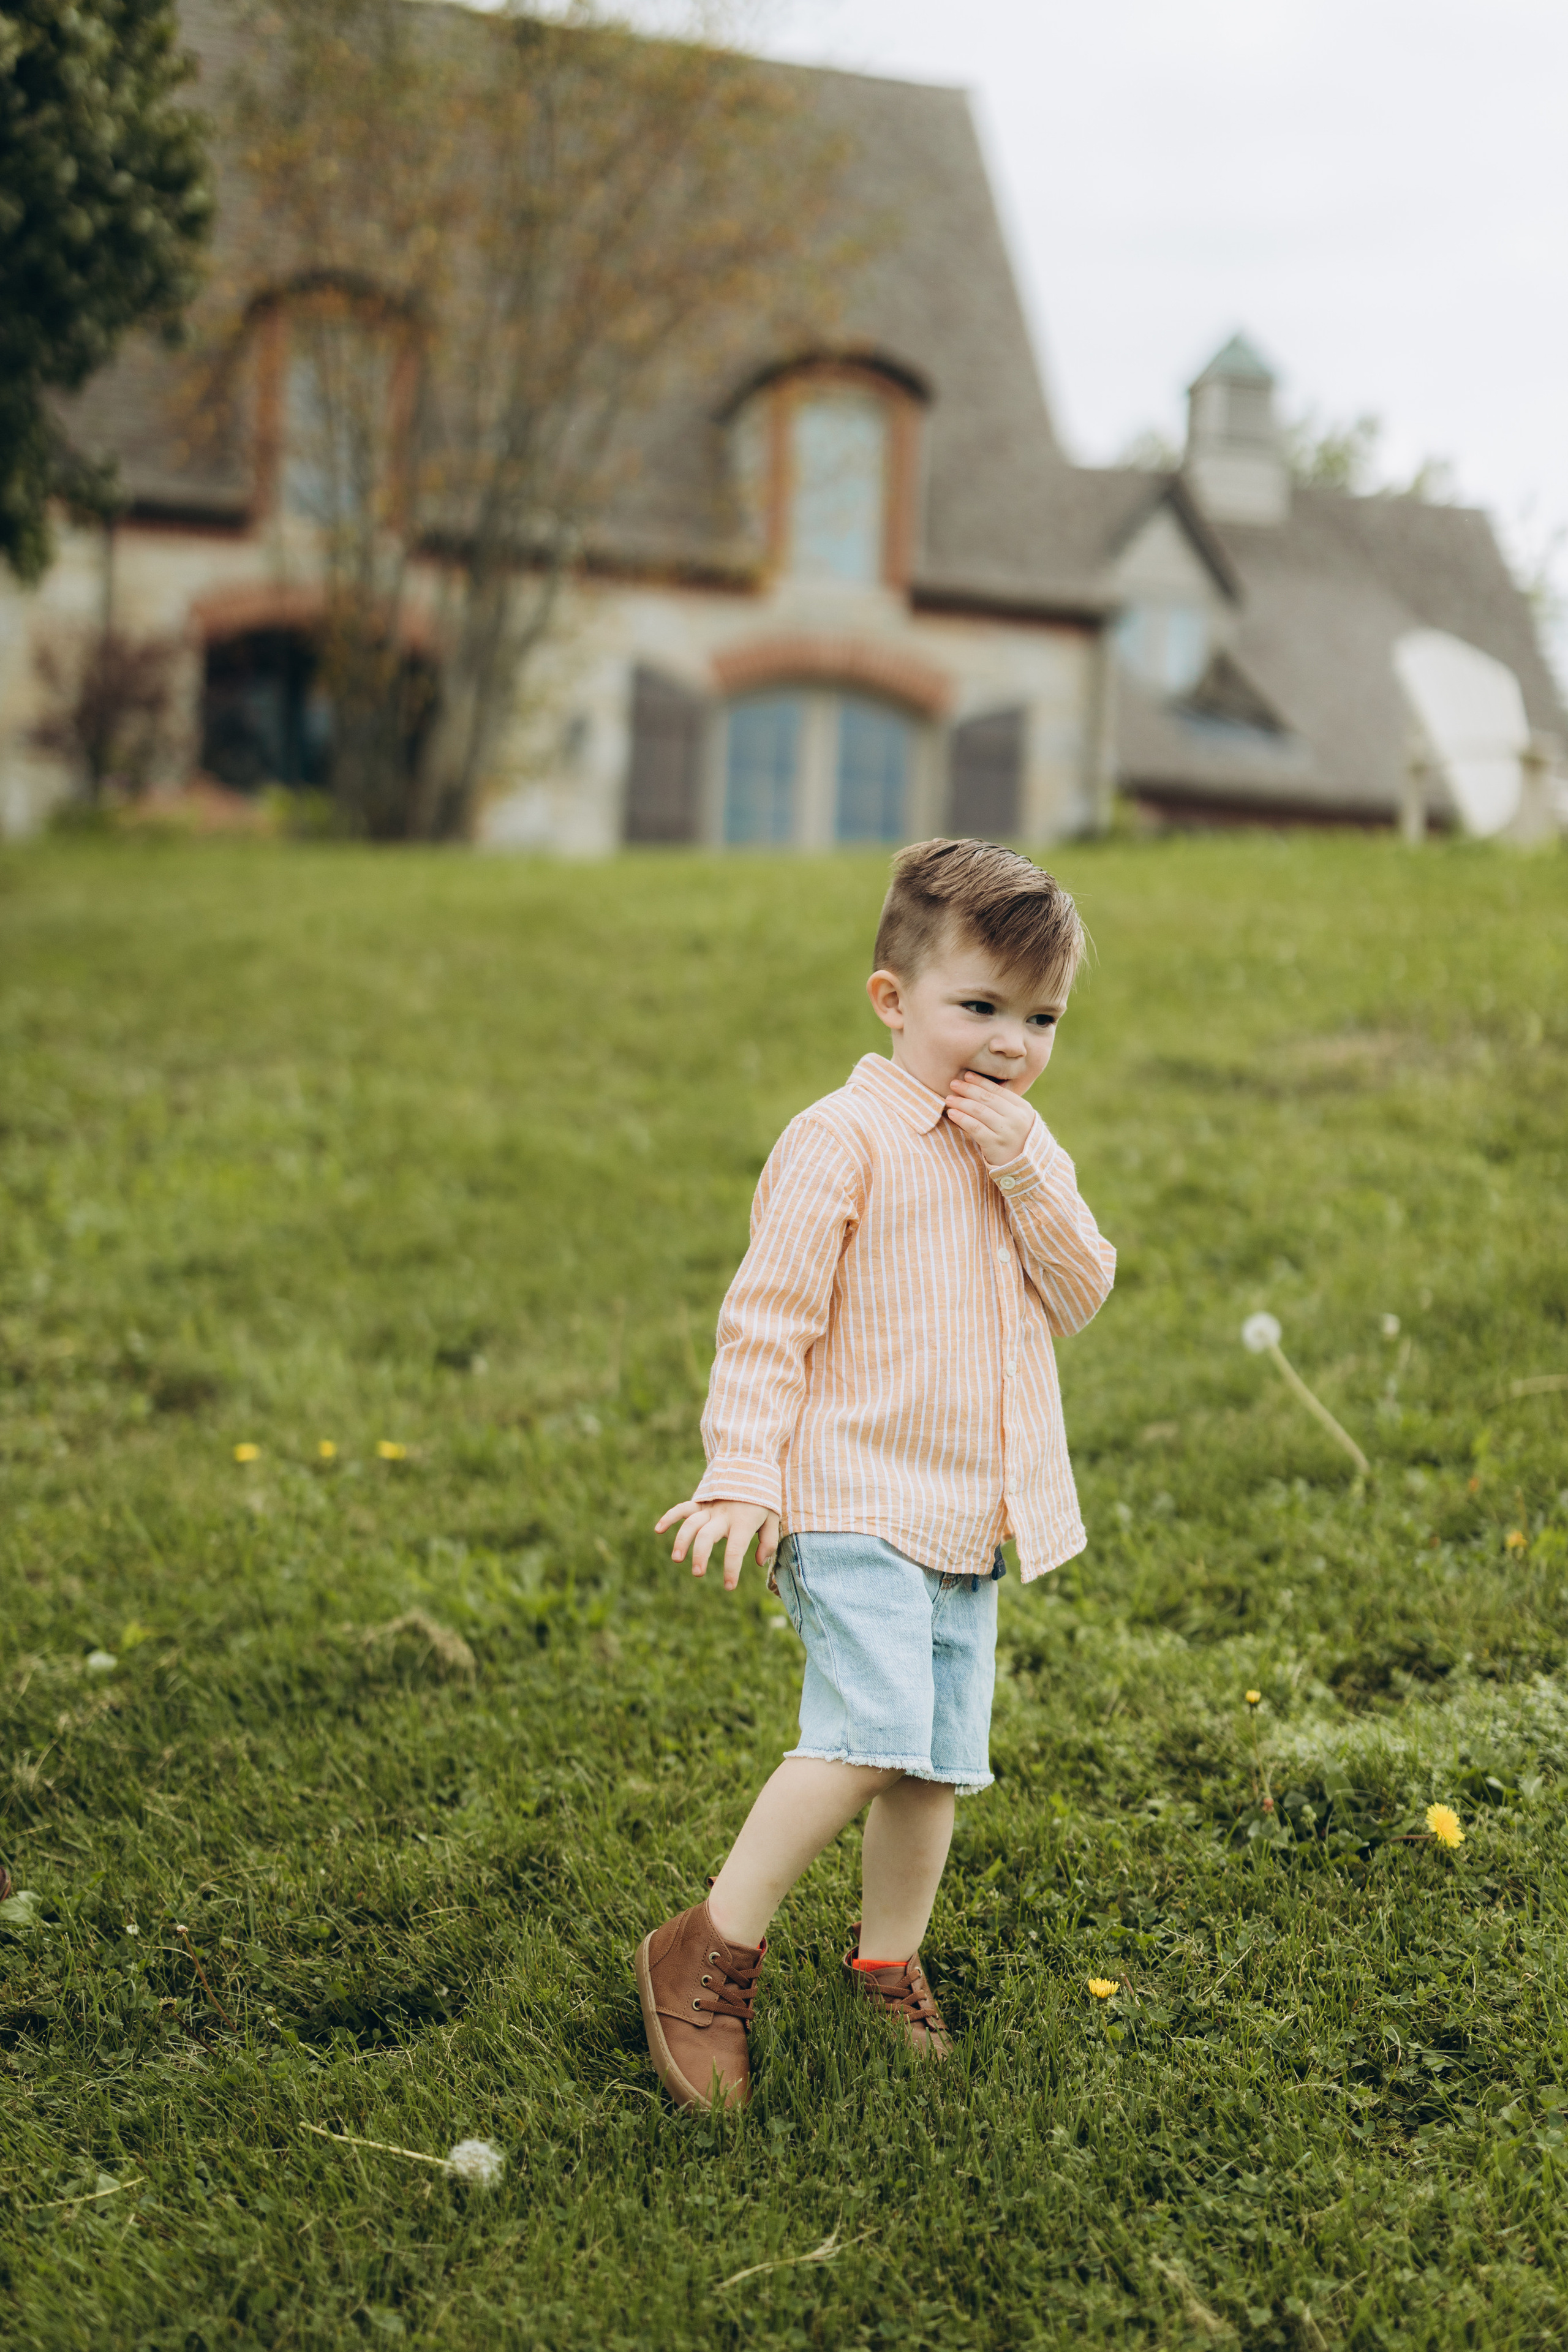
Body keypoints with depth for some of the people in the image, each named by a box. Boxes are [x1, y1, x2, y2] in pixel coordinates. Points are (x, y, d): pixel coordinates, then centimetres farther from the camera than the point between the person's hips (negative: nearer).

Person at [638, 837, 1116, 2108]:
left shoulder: (1024, 1146, 13)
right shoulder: (843, 1140, -10)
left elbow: (1082, 1293, 4)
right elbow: (767, 1314, -11)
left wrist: (1026, 1171, -9)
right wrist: (743, 1473, -16)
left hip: (972, 1515, 7)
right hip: (855, 1499, -7)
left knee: (941, 1761, 11)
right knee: (871, 1736, -19)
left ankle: (886, 1967, 30)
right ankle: (710, 1952, -4)